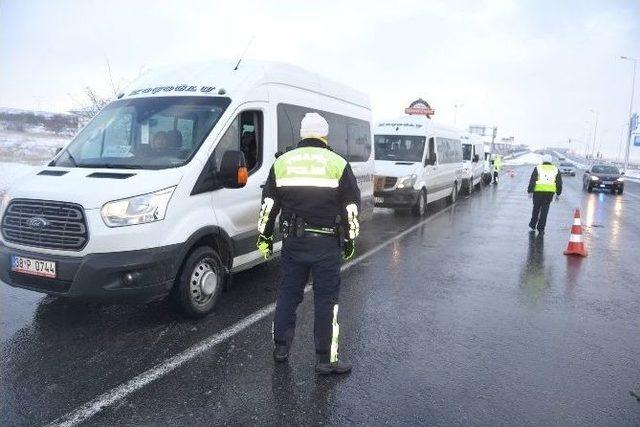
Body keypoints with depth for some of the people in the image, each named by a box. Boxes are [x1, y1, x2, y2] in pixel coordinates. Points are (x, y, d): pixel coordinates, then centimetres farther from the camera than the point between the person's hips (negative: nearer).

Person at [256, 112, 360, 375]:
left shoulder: (282, 162, 7)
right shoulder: (337, 164, -1)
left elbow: (268, 204, 8)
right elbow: (351, 207, -1)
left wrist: (264, 237, 15)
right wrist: (349, 240, 7)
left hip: (293, 242, 3)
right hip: (326, 244, -3)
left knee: (288, 293, 16)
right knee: (326, 298, 4)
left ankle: (280, 348, 28)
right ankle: (326, 359, 10)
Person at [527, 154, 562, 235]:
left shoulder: (538, 168, 4)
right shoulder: (555, 169, 11)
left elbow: (532, 181, -3)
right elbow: (559, 183, 11)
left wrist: (530, 191, 1)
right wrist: (558, 194, 16)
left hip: (538, 191, -1)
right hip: (550, 192, 1)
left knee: (536, 208, 15)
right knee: (544, 210, 4)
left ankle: (532, 225, 26)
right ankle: (541, 228, 2)